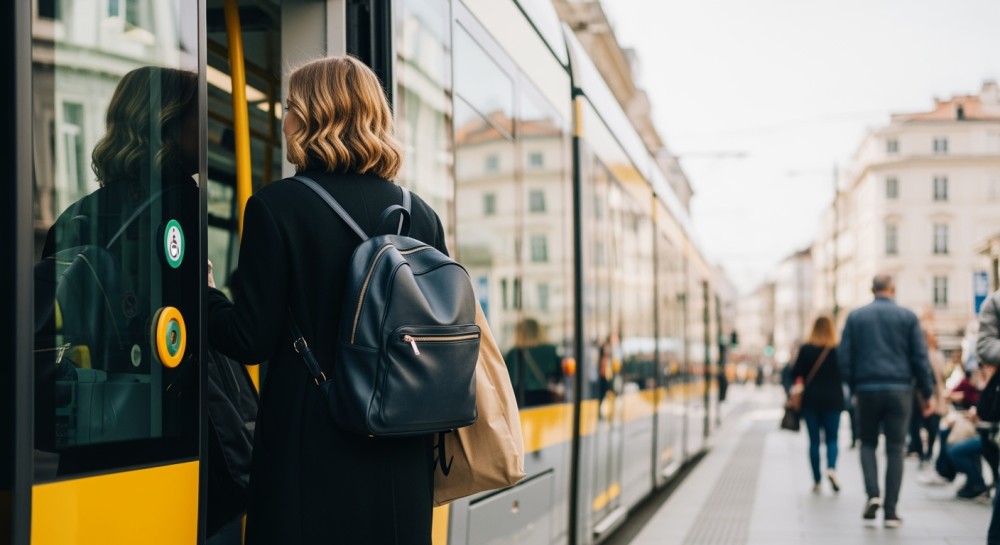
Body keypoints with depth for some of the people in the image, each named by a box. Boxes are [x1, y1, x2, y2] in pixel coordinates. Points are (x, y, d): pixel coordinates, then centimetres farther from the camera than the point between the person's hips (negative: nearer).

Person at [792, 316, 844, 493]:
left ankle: (817, 480, 6)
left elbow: (796, 374, -5)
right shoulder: (838, 350, -5)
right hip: (833, 400, 0)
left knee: (814, 440, 7)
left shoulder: (805, 349, -4)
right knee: (832, 438, 8)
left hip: (811, 400, 0)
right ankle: (831, 468, -18)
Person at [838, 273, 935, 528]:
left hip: (867, 389, 1)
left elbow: (844, 357, 3)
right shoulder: (907, 317, 2)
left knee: (868, 443, 16)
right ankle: (891, 512, 1)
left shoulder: (855, 316, 4)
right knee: (895, 449, 4)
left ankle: (873, 494, -6)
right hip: (899, 390, -1)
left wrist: (853, 387, 14)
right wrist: (928, 393, 6)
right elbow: (920, 357, 0)